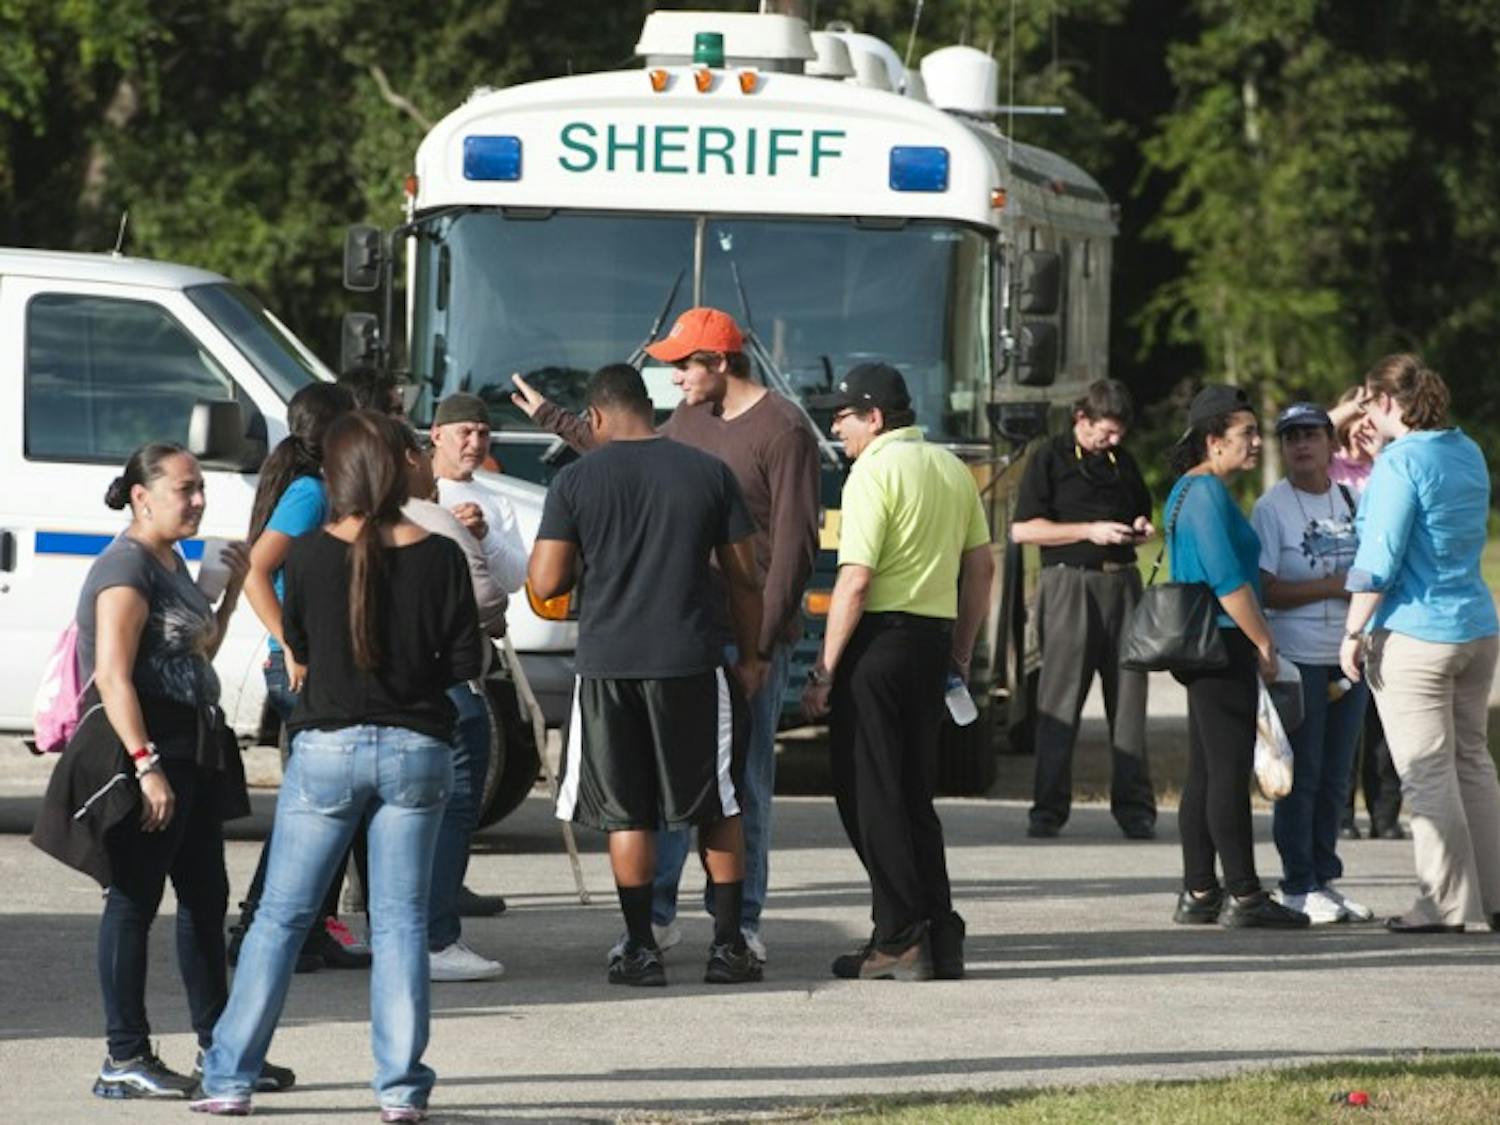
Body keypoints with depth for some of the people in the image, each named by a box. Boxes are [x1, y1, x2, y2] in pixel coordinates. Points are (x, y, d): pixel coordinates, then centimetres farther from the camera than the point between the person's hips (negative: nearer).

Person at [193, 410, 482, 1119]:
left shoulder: (310, 556, -8)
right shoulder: (440, 558, -6)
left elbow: (296, 654, 4)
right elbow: (465, 663, -2)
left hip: (327, 747, -1)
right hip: (416, 748, 1)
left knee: (281, 915, 7)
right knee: (401, 920, 6)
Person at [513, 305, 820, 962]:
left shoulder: (782, 431, -10)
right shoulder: (690, 420, 13)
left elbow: (795, 544, -14)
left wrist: (762, 641, -18)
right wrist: (551, 419, 41)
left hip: (747, 636, -7)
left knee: (744, 783, -1)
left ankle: (741, 920, 5)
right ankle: (655, 914, 9)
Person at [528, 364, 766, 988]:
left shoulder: (576, 481, -1)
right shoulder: (709, 473, 2)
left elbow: (545, 583, -4)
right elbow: (744, 578, 4)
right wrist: (749, 656, 15)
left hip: (606, 666, -1)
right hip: (690, 663, 1)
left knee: (625, 814, 6)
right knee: (717, 806, 11)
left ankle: (641, 947, 3)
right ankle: (728, 945, 9)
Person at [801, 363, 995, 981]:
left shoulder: (875, 472, -11)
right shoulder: (952, 468, 13)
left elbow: (855, 581, -17)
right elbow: (981, 566, 16)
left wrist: (824, 671, -14)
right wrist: (962, 651, 21)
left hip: (880, 637, -8)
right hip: (934, 638, 8)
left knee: (870, 796, -2)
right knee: (914, 795, 14)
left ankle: (900, 940, -5)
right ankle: (941, 937, 9)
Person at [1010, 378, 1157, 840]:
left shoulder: (1122, 461, 17)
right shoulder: (1051, 459, 0)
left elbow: (1142, 510, 30)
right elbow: (1022, 529, -6)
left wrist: (1141, 529, 5)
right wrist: (1090, 531, -13)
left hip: (1121, 581, 5)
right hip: (1070, 581, -5)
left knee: (1128, 696, 2)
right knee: (1060, 699, -4)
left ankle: (1134, 807, 5)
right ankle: (1049, 809, 0)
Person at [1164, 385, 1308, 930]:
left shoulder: (1191, 490, 18)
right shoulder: (1208, 494, -15)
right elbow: (1228, 580, -21)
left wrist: (1256, 639, 23)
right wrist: (1264, 642, -15)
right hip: (1223, 642, -11)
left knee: (1205, 772, 10)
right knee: (1230, 770, -9)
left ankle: (1198, 894, 12)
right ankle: (1243, 895, -9)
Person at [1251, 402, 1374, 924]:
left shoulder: (1352, 500, 12)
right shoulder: (1272, 507, -5)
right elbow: (1264, 590, -12)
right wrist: (1332, 587, -16)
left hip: (1348, 660, 5)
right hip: (1298, 660, -5)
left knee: (1335, 777, 9)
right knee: (1301, 776, -5)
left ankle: (1325, 881, 15)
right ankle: (1298, 887, 0)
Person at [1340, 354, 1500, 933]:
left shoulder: (1400, 463, -15)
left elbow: (1379, 558, -19)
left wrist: (1354, 631, -12)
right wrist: (1369, 480, 28)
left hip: (1413, 636, -8)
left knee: (1427, 773, -2)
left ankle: (1446, 903, -1)